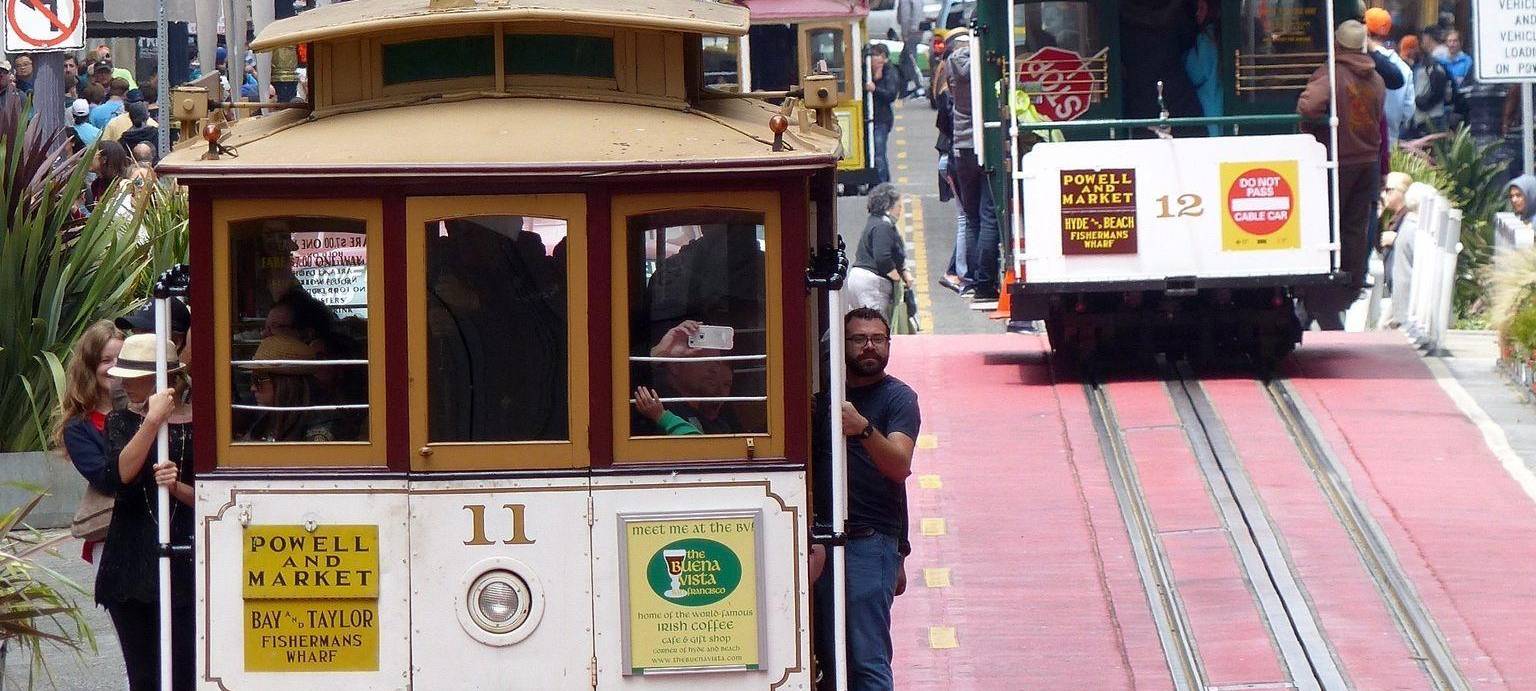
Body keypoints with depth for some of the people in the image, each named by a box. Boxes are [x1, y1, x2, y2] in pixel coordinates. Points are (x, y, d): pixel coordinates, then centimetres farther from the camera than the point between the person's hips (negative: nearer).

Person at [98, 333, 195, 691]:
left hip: (184, 564, -3)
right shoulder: (120, 421, 8)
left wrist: (177, 487, -15)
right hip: (131, 564, 3)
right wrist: (152, 422, -19)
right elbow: (121, 473, -12)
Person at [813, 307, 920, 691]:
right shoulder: (825, 396, 15)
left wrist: (864, 429, -36)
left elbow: (900, 466, -18)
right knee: (828, 656, 8)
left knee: (867, 660, -11)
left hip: (870, 541, -6)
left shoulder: (897, 398, -2)